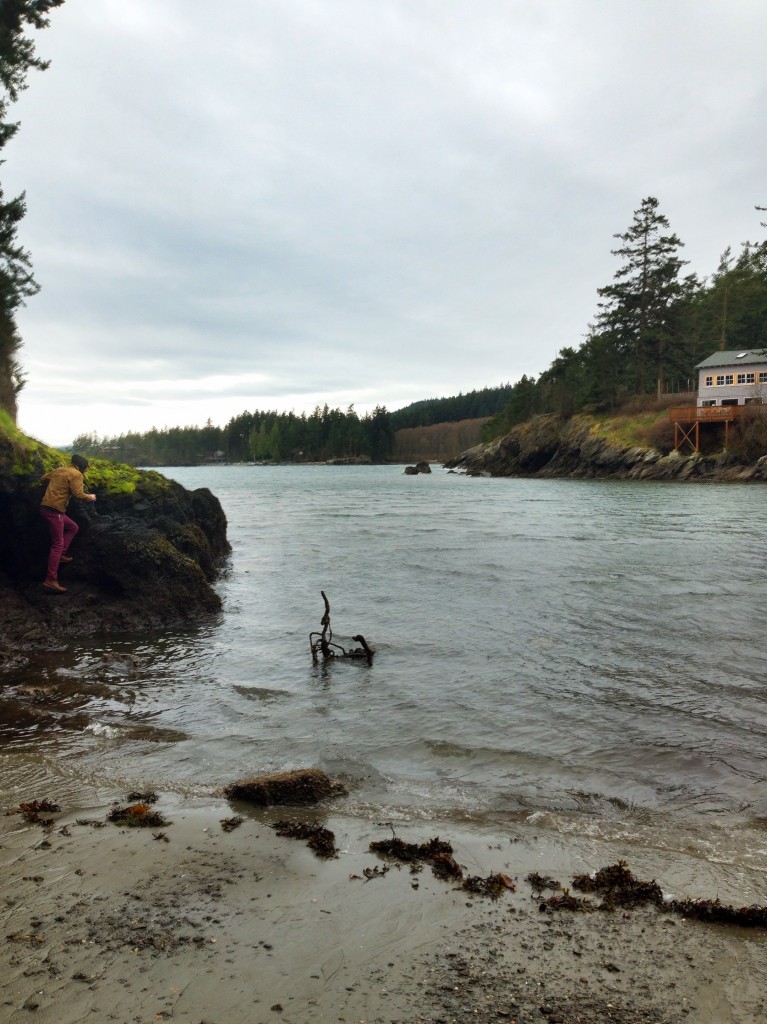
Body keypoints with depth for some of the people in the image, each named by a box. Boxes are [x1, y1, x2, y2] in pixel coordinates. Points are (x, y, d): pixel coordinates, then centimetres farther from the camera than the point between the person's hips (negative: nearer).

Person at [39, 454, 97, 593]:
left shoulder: (59, 470, 15)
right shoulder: (76, 474, -9)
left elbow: (44, 479, 26)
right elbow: (78, 494, -18)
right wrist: (90, 497, 0)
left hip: (46, 507, 9)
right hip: (54, 510, -9)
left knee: (73, 527, 25)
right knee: (58, 544, -8)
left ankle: (61, 555, 19)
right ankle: (51, 580, -11)